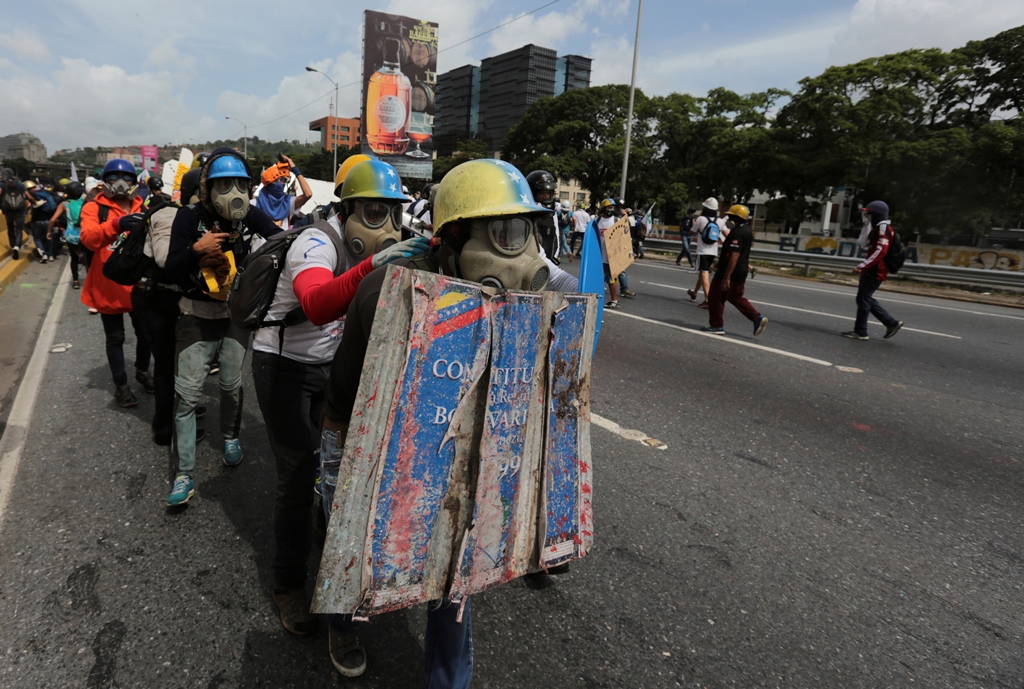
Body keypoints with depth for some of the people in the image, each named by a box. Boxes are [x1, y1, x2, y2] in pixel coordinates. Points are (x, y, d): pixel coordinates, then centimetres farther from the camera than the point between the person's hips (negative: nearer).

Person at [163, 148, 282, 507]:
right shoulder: (190, 216, -12)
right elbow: (170, 271, -14)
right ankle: (184, 474, 4)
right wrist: (196, 249, -31)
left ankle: (230, 437, 42)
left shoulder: (250, 214, -6)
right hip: (197, 315, -2)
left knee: (232, 384, 14)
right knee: (187, 393, -3)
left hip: (236, 312, 2)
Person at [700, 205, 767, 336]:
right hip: (741, 271, 10)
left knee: (716, 298, 3)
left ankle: (717, 326, 10)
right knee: (736, 298, 20)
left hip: (731, 271, -10)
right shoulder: (747, 231, 9)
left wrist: (726, 277, -27)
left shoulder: (736, 234, -21)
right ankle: (757, 318, 11)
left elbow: (734, 256, -27)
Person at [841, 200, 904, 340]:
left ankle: (860, 332, 0)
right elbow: (864, 244, 18)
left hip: (875, 272, -10)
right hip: (872, 271, 10)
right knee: (867, 299, 14)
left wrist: (862, 266, -29)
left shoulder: (883, 228, -14)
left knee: (863, 299, -6)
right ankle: (892, 323, 18)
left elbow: (880, 251, -24)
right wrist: (867, 226, 10)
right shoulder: (878, 228, 18)